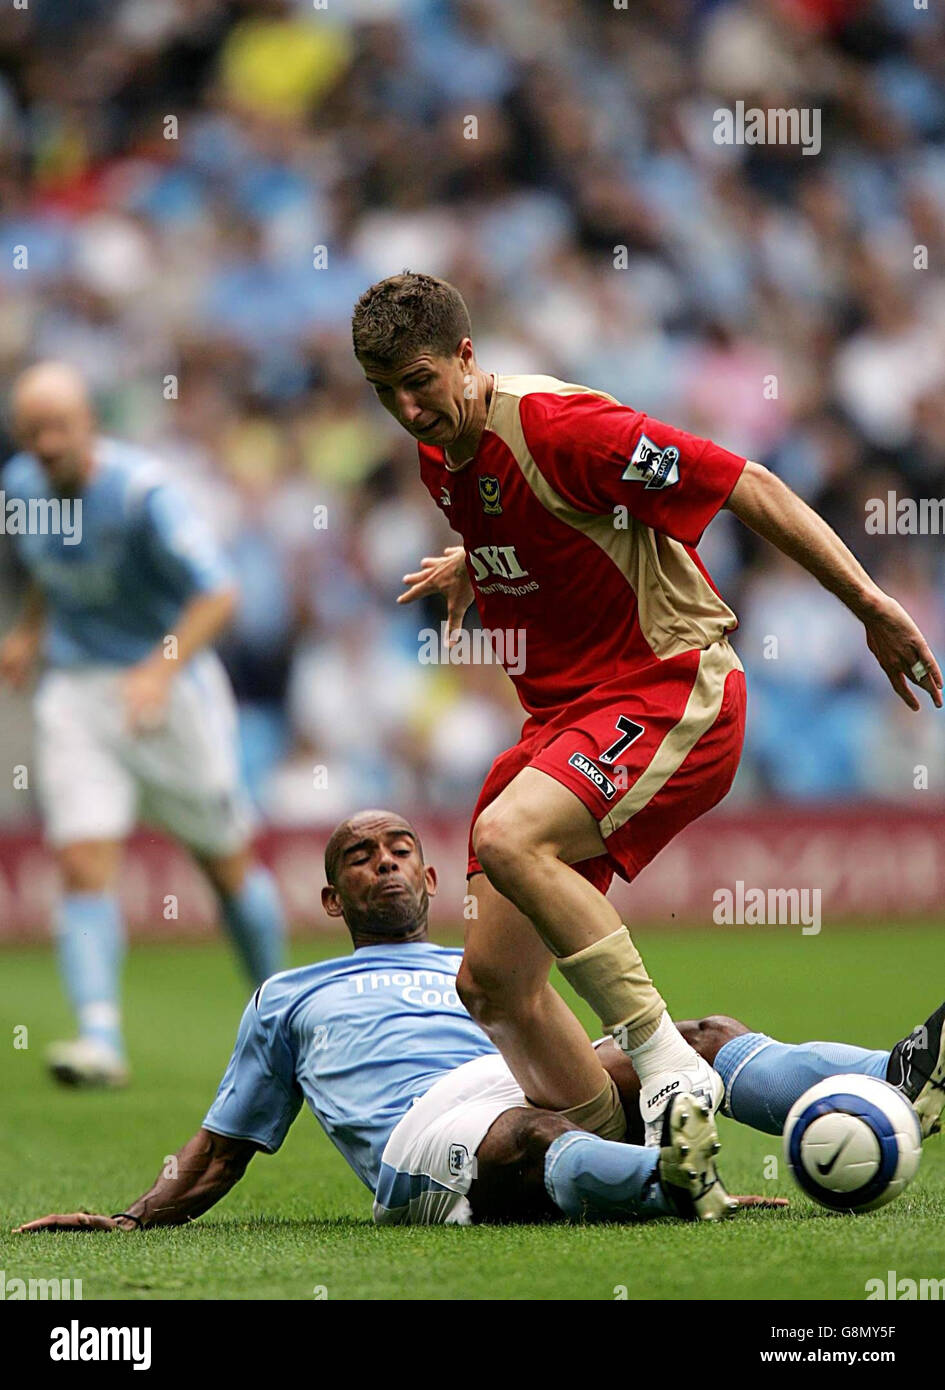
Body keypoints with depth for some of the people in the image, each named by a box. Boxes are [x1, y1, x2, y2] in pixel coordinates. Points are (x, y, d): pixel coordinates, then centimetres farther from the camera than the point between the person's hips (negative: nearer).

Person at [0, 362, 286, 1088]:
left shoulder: (141, 491, -21)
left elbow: (218, 594, -27)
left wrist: (161, 671, -38)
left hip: (169, 691, -4)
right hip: (76, 693, 4)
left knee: (228, 862, 10)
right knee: (84, 869, -14)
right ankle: (100, 1038, -20)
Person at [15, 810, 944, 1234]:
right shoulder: (289, 999, 34)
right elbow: (221, 1150, 34)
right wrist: (131, 1220, 16)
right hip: (422, 1129, -4)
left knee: (703, 1040, -22)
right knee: (531, 1135, -41)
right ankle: (672, 1180, -72)